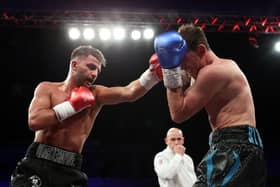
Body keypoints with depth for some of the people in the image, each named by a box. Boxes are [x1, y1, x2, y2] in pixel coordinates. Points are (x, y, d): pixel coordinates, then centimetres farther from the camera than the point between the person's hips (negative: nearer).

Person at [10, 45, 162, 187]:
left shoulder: (95, 94, 7)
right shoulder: (47, 88, 4)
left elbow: (129, 93, -8)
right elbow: (34, 121, -11)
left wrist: (153, 73, -24)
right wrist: (72, 105, -8)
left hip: (70, 170, 2)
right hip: (38, 165, -2)